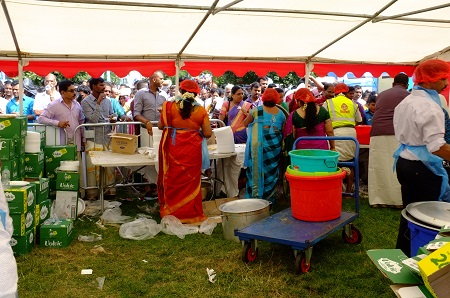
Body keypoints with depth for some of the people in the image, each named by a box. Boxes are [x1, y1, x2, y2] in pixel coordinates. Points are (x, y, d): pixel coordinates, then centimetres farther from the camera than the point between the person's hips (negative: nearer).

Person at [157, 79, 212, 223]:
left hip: (173, 148, 0)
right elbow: (208, 133, -4)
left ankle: (171, 213, 21)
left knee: (173, 179, 12)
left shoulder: (170, 106, -6)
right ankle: (190, 214, 19)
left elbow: (161, 126, 1)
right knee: (190, 181, 11)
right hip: (192, 150, 0)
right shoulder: (201, 110, -4)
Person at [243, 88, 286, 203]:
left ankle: (256, 196, 7)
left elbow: (245, 123, 6)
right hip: (274, 146, 3)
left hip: (258, 146, -2)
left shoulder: (256, 111, -4)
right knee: (271, 171, 10)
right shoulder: (281, 113, 4)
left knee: (257, 170, 5)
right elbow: (283, 130, 7)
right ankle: (268, 198, 17)